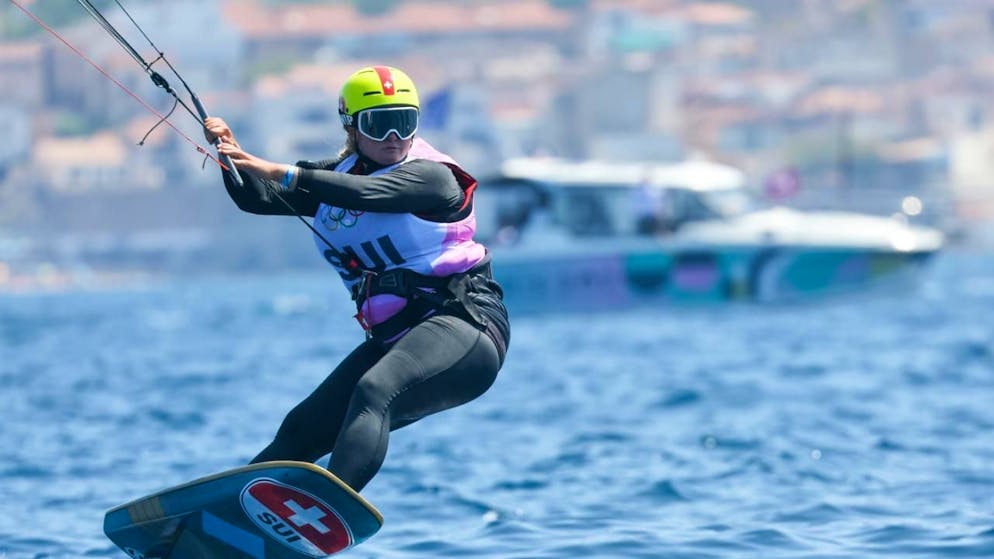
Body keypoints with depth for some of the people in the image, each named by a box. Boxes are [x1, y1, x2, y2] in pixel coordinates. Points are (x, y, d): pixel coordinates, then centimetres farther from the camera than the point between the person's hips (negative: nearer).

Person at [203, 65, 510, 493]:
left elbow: (364, 193, -26)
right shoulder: (337, 174, 13)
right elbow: (257, 198, 5)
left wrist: (279, 172, -35)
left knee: (374, 391, -34)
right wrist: (233, 155, -16)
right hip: (394, 338, 8)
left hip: (463, 319, -8)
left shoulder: (432, 176, -8)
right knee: (302, 430, 4)